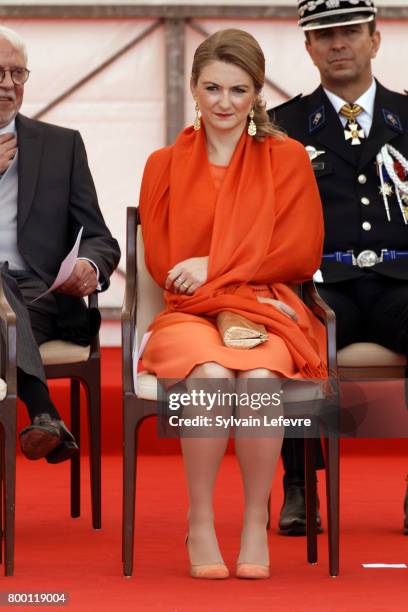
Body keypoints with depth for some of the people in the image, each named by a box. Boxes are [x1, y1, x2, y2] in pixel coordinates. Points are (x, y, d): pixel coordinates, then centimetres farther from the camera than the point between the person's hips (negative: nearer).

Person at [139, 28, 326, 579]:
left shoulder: (287, 158, 11)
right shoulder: (165, 165, 13)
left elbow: (301, 255, 3)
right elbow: (160, 263, 9)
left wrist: (213, 267, -5)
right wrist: (244, 271, -6)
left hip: (267, 311, 0)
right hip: (189, 314, 0)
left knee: (259, 377, -36)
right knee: (211, 375, -36)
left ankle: (256, 523, -20)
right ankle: (200, 525, -22)